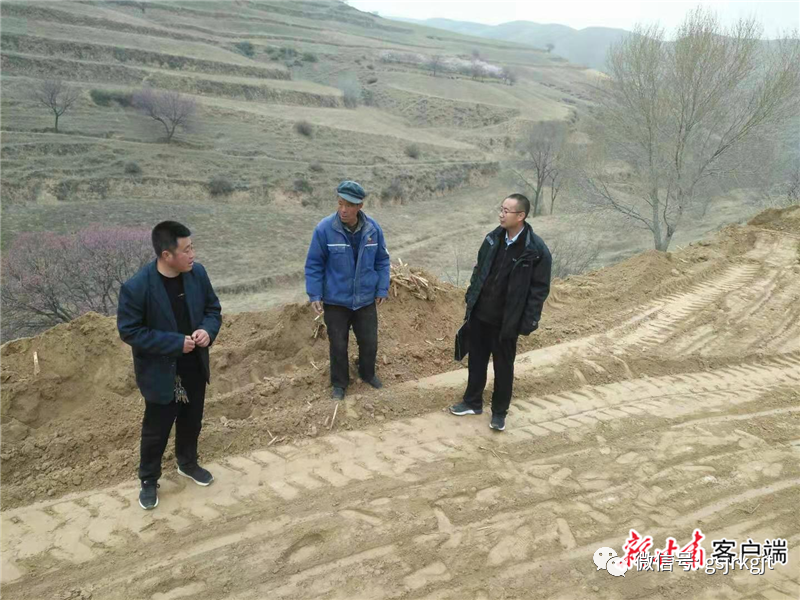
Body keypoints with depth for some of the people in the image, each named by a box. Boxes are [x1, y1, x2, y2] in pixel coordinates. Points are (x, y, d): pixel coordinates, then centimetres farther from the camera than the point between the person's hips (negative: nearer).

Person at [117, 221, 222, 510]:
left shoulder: (197, 273, -9)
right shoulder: (136, 287, -24)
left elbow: (213, 308, 4)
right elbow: (128, 331, -18)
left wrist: (208, 330, -18)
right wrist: (174, 342, -24)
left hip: (194, 368, 5)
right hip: (160, 373, -5)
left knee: (192, 422, 23)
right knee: (156, 430, 12)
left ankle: (188, 464, 48)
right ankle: (148, 480, 36)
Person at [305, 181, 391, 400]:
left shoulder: (373, 229, -7)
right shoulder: (324, 229, -16)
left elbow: (382, 261, 5)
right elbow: (313, 264, -8)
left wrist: (382, 289, 2)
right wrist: (314, 295, -10)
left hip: (366, 300, 2)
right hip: (335, 301, -2)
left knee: (369, 342, 14)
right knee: (338, 345, 10)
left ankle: (367, 373, 41)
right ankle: (339, 384, 31)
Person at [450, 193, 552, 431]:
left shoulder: (536, 250, -16)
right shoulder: (493, 238, 0)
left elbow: (540, 289, -12)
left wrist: (528, 322, -14)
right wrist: (471, 298, 10)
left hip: (506, 320, -5)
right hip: (479, 314, 5)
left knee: (503, 366, 11)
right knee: (476, 360, 17)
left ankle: (499, 411, 29)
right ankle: (472, 402, 36)